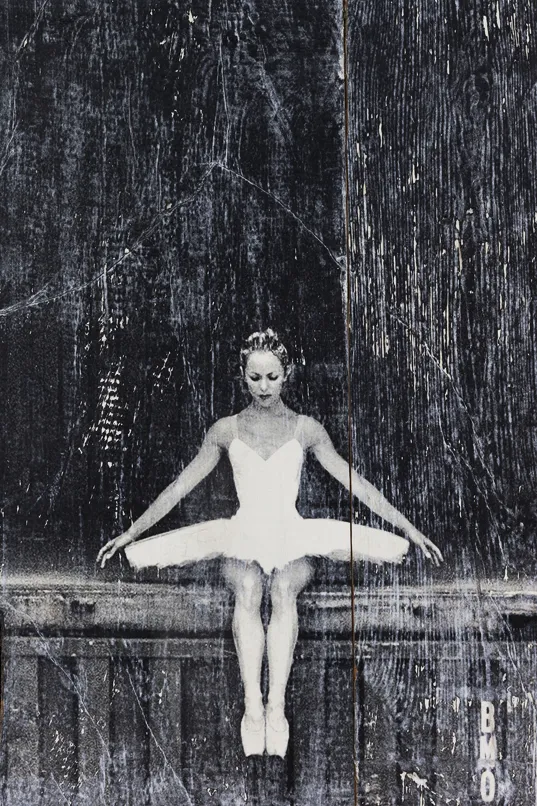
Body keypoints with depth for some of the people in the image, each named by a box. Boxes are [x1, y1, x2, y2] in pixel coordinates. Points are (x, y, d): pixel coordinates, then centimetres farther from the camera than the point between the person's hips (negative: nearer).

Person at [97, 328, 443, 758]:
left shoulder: (305, 429, 6)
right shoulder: (226, 430, 8)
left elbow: (355, 482, 4)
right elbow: (180, 486, 9)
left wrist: (412, 531, 0)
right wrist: (129, 534, 6)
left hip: (292, 535, 0)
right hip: (243, 535, 0)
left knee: (284, 589, -34)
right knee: (247, 589, -34)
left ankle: (276, 707, -42)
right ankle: (252, 706, -41)